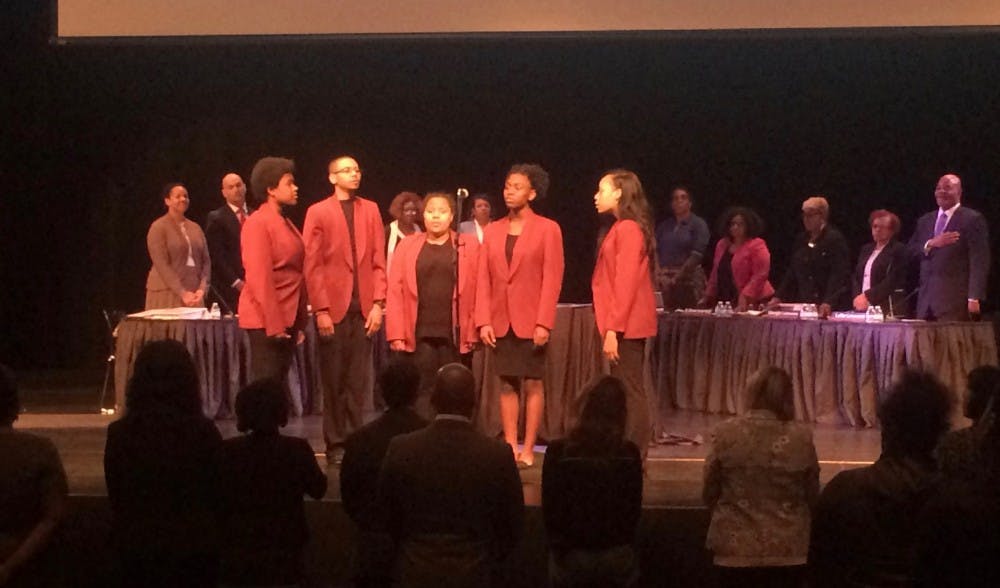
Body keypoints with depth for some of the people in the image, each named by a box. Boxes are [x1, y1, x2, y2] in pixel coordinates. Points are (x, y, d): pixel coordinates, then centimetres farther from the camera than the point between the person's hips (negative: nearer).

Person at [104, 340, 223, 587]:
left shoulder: (119, 433, -9)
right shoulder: (204, 432, -13)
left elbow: (116, 498, 2)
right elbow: (219, 494, -3)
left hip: (138, 547, 1)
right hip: (195, 548, -1)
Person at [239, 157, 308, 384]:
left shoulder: (285, 223, 16)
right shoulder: (258, 223, -10)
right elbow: (259, 278, -16)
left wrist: (299, 322, 12)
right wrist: (274, 324, -20)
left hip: (287, 319, 8)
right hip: (266, 322, -8)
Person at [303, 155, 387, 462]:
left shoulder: (371, 210, 12)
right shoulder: (318, 212, 3)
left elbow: (378, 261, 8)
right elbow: (312, 265, -3)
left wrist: (378, 303, -2)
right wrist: (321, 310, -10)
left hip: (364, 308, 2)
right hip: (333, 308, -2)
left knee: (358, 382, 4)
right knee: (334, 381, 3)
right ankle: (335, 444, 10)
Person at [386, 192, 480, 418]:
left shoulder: (468, 245, 6)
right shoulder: (407, 246, 8)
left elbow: (478, 290, 1)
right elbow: (395, 291, 3)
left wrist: (475, 330, -7)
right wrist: (396, 334, -5)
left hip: (455, 334, 0)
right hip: (420, 333, 0)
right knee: (424, 388, 1)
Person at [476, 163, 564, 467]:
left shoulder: (548, 229, -2)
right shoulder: (492, 230, 10)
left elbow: (552, 279, -7)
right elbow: (483, 279, 6)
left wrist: (544, 322, -15)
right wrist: (483, 321, -3)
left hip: (531, 320, -4)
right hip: (501, 321, 4)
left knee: (533, 384, 2)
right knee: (507, 384, 7)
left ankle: (528, 449, 7)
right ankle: (510, 446, 12)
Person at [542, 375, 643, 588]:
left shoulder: (558, 452, -14)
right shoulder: (630, 454, -10)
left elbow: (549, 507, -6)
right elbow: (634, 508, 0)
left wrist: (558, 546, 9)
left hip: (571, 555, -1)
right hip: (617, 555, 1)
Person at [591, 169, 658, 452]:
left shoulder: (627, 229, -12)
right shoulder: (623, 228, 17)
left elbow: (625, 283, -18)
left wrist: (613, 329, -19)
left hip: (626, 326, -10)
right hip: (625, 326, 10)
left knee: (630, 394, -7)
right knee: (629, 394, 11)